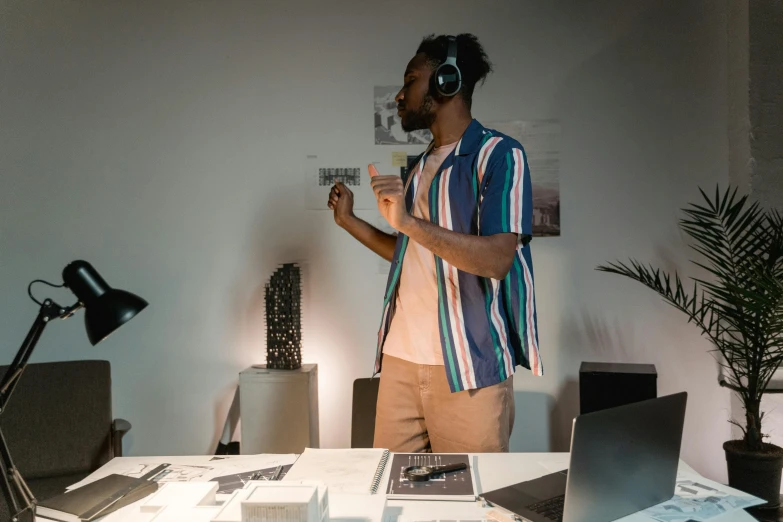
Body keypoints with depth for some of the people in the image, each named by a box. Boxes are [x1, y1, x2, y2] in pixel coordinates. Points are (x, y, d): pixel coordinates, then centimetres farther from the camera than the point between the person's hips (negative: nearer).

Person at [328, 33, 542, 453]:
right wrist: (349, 221, 19)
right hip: (400, 358, 7)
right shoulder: (420, 168, 17)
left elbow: (496, 259, -18)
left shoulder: (497, 154, -6)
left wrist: (409, 222, -24)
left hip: (466, 365, -6)